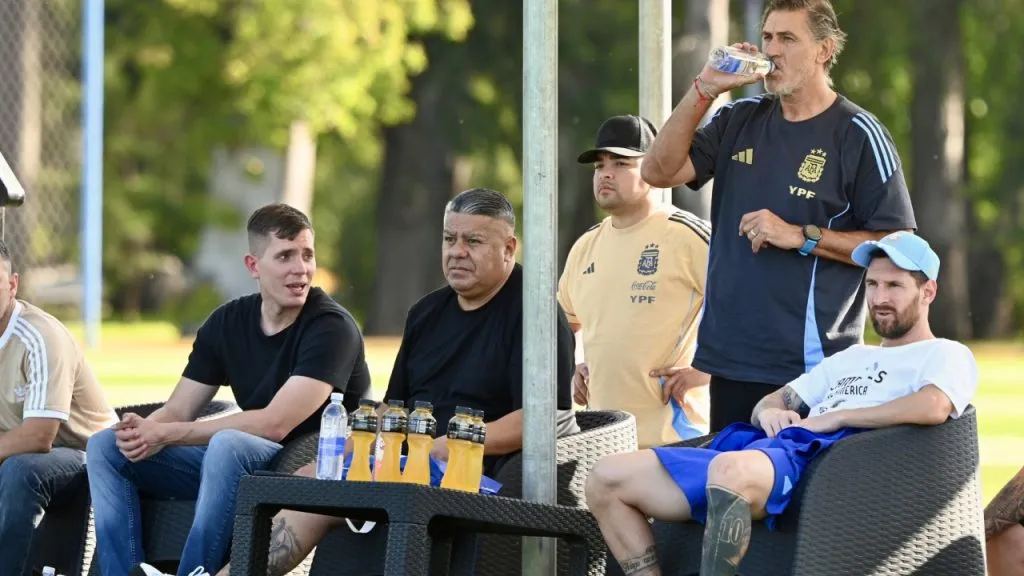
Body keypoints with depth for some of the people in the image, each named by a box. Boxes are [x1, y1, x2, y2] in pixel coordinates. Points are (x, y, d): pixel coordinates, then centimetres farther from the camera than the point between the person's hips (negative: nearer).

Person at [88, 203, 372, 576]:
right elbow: (176, 411, 4)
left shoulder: (331, 328, -15)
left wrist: (166, 434, -22)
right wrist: (144, 432, -22)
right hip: (239, 464, 7)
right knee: (106, 446, -2)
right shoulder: (228, 322, 5)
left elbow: (274, 423, -24)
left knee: (228, 445, -37)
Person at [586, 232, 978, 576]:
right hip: (754, 452, 9)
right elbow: (770, 402, 34)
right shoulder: (851, 358, 37)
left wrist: (837, 417, -8)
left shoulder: (946, 356, 11)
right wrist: (768, 412, 8)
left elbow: (934, 407, -13)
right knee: (607, 479, -5)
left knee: (730, 470, -44)